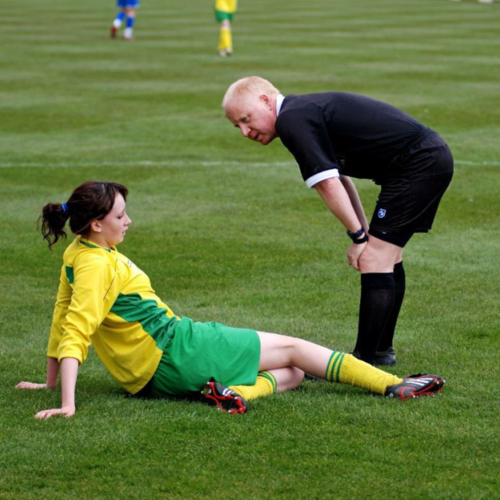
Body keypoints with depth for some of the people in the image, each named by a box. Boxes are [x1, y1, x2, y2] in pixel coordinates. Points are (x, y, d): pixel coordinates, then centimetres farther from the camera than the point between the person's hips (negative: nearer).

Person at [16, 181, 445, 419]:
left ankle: (233, 390, -22)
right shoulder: (97, 265, -19)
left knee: (293, 374, 7)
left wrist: (51, 380, 26)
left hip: (150, 373, 10)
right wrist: (67, 404, -33)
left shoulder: (79, 254, 9)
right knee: (292, 349, 1)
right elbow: (74, 333, -26)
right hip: (174, 352, -10)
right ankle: (394, 385, 2)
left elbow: (63, 315, 18)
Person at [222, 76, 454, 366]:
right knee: (387, 257, 21)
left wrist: (358, 235, -11)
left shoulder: (292, 121, -15)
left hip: (418, 165, -11)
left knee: (374, 261, -10)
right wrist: (363, 231, 17)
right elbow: (339, 177, 23)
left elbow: (328, 184, -20)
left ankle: (364, 362, -8)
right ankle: (382, 349, 31)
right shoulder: (305, 111, 17)